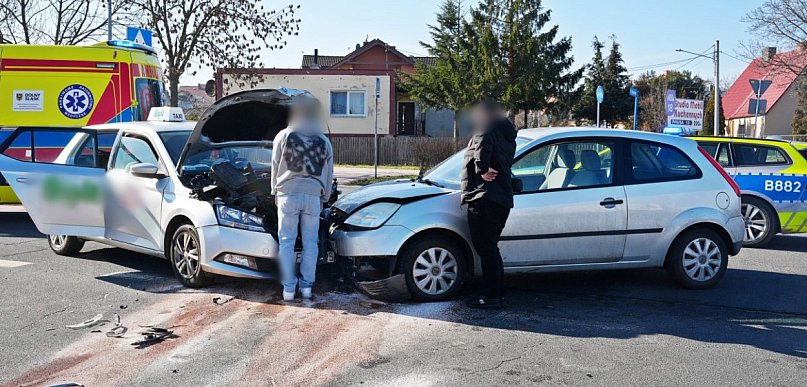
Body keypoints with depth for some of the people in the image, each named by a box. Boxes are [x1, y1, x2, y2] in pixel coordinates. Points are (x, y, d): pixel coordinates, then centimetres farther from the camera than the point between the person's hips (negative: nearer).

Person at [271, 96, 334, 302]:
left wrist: (276, 192, 17)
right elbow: (328, 174, 14)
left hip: (288, 194, -2)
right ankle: (307, 286, 11)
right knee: (310, 242, 8)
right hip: (313, 197, 2)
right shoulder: (324, 142, 8)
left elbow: (275, 168, 6)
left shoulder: (284, 136, 1)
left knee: (286, 242, 4)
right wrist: (324, 197, 24)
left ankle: (288, 288, 3)